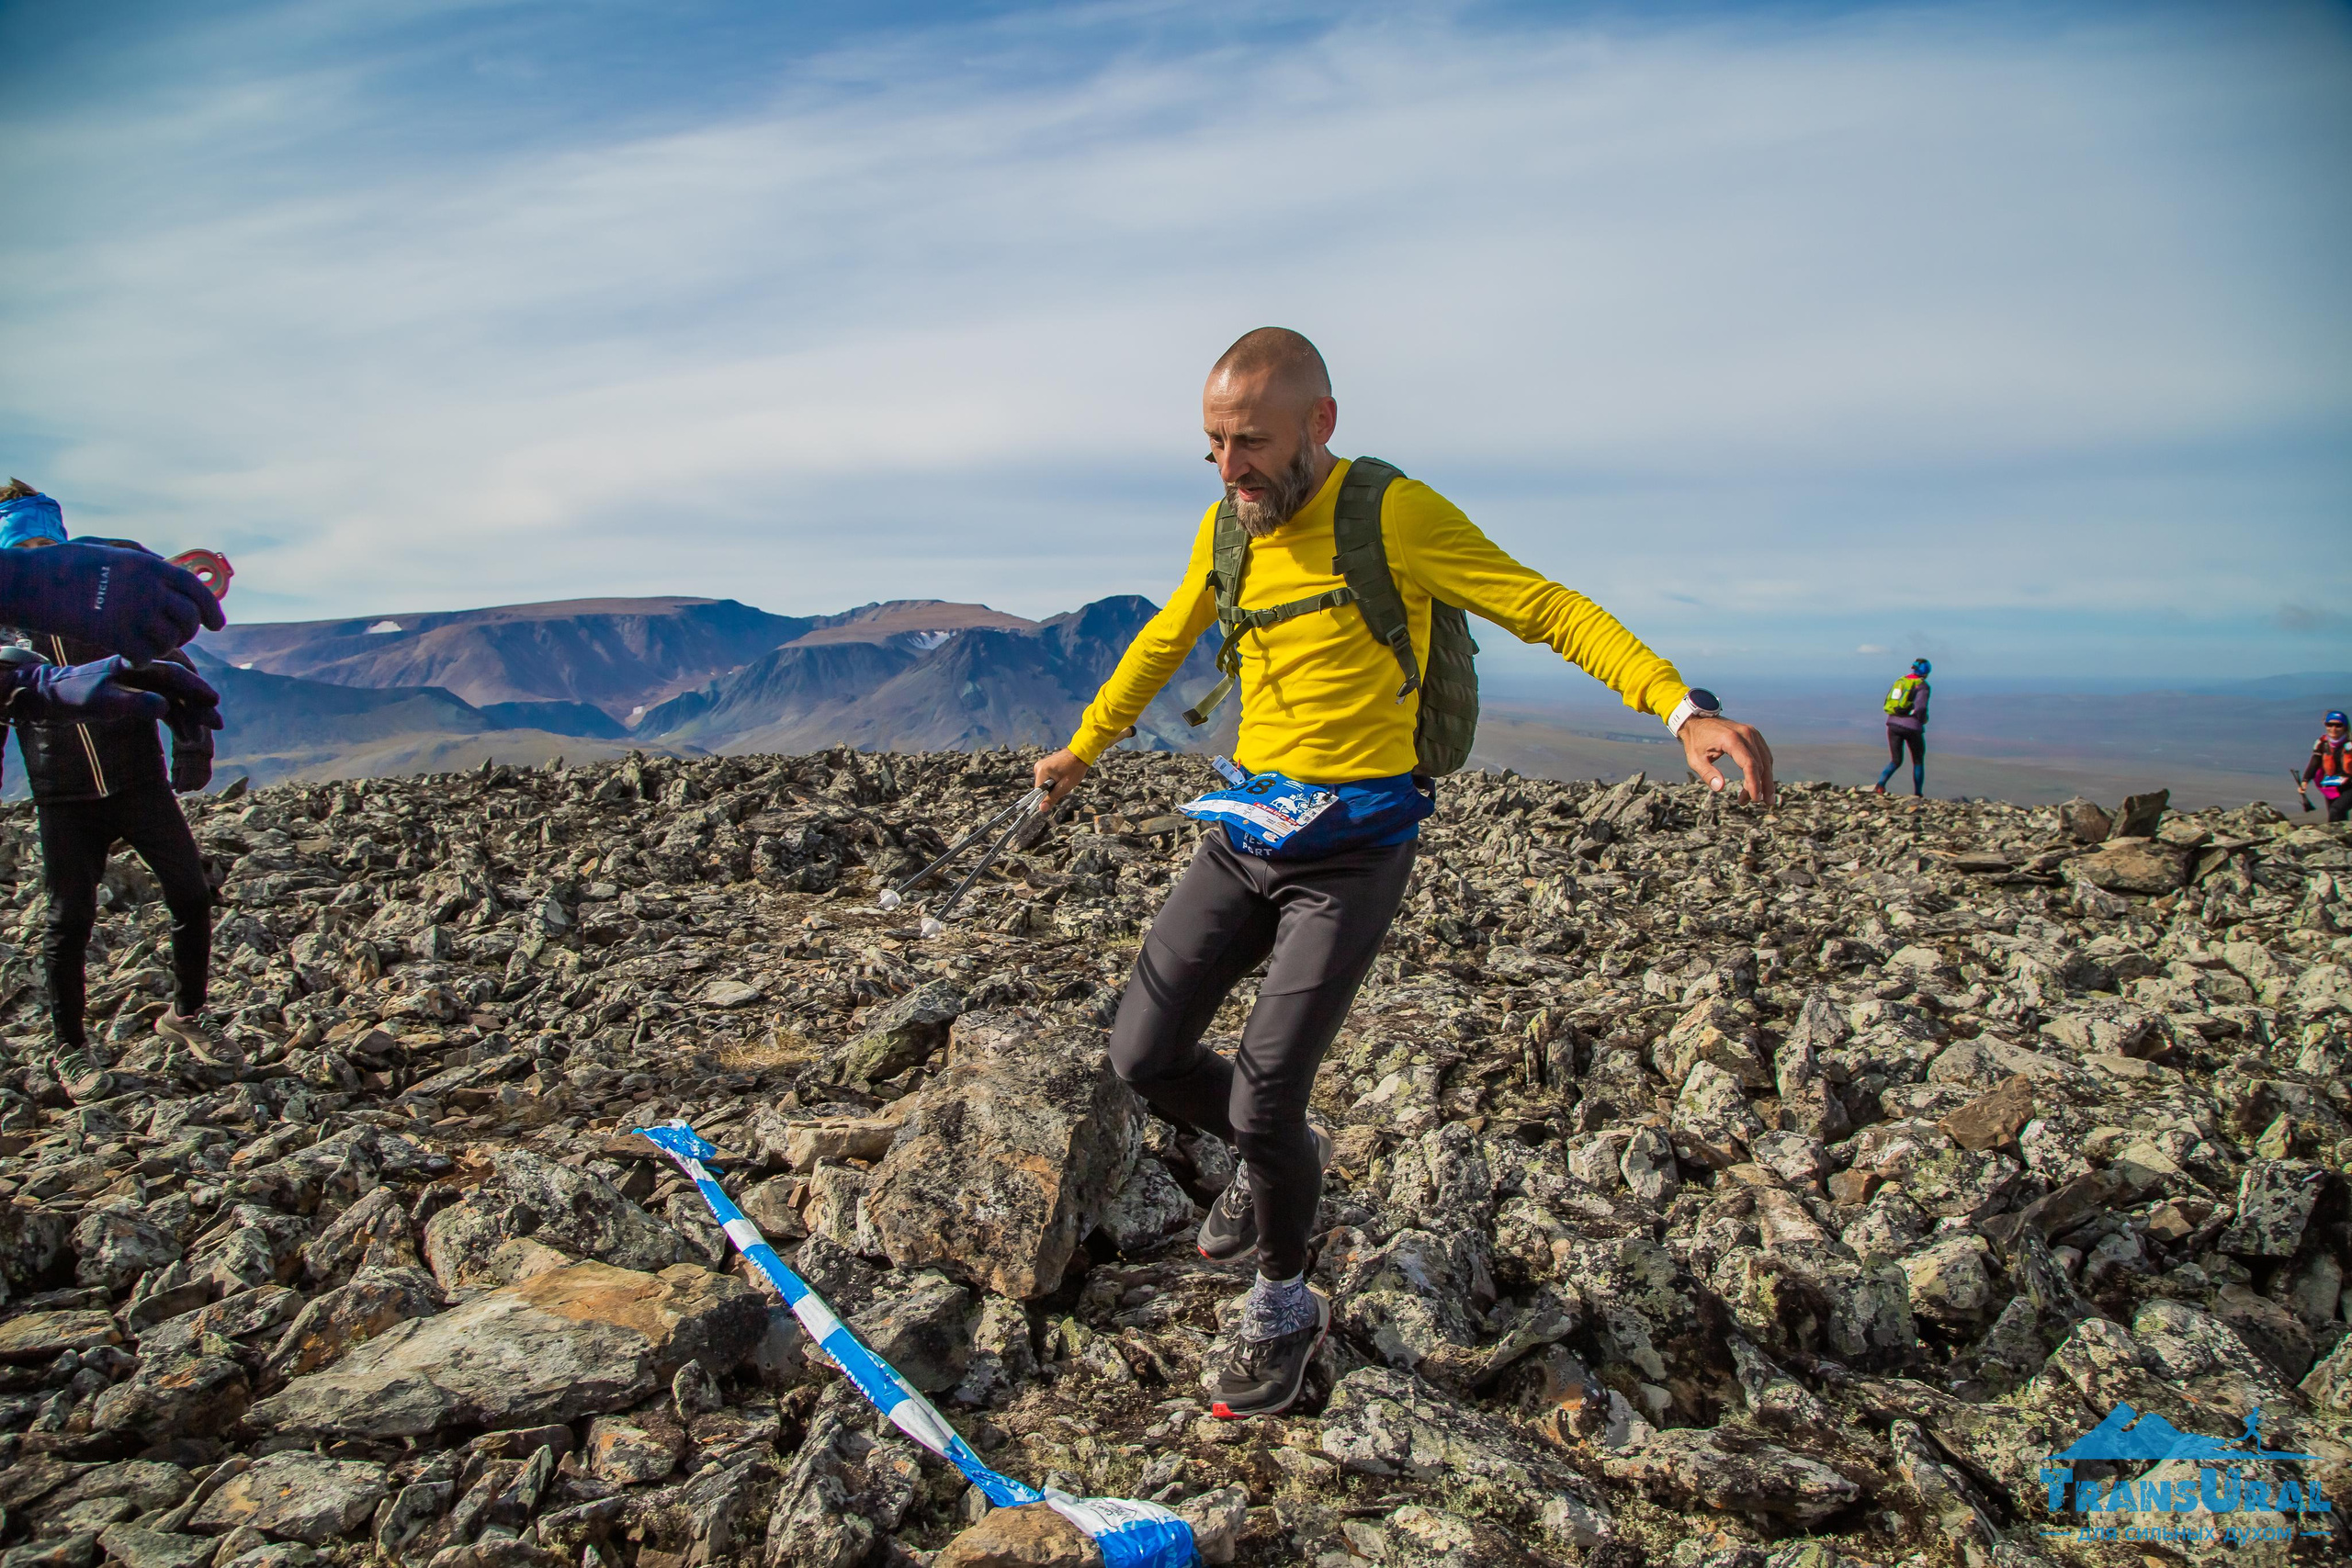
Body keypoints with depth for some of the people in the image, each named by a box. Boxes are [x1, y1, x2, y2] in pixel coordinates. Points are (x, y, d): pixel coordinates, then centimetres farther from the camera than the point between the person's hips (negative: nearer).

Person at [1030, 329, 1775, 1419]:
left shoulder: (1393, 514, -12)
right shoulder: (1226, 530, 7)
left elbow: (1547, 609, -14)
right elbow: (1163, 643, 23)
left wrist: (1683, 708, -28)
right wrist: (1083, 747, 34)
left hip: (1353, 850, -6)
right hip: (1243, 831, 6)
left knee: (1261, 1100, -8)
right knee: (1143, 1056, 4)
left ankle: (1283, 1308, 22)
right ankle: (1282, 1163, 35)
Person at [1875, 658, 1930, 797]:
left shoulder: (1900, 681, 13)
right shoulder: (1922, 685, -5)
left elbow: (1888, 704, 11)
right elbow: (1920, 708, -17)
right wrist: (1922, 721, 1)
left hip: (1893, 724, 4)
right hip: (1911, 726, -4)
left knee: (1895, 761, 7)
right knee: (1918, 761, 16)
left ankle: (1880, 785, -20)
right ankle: (1918, 794, 21)